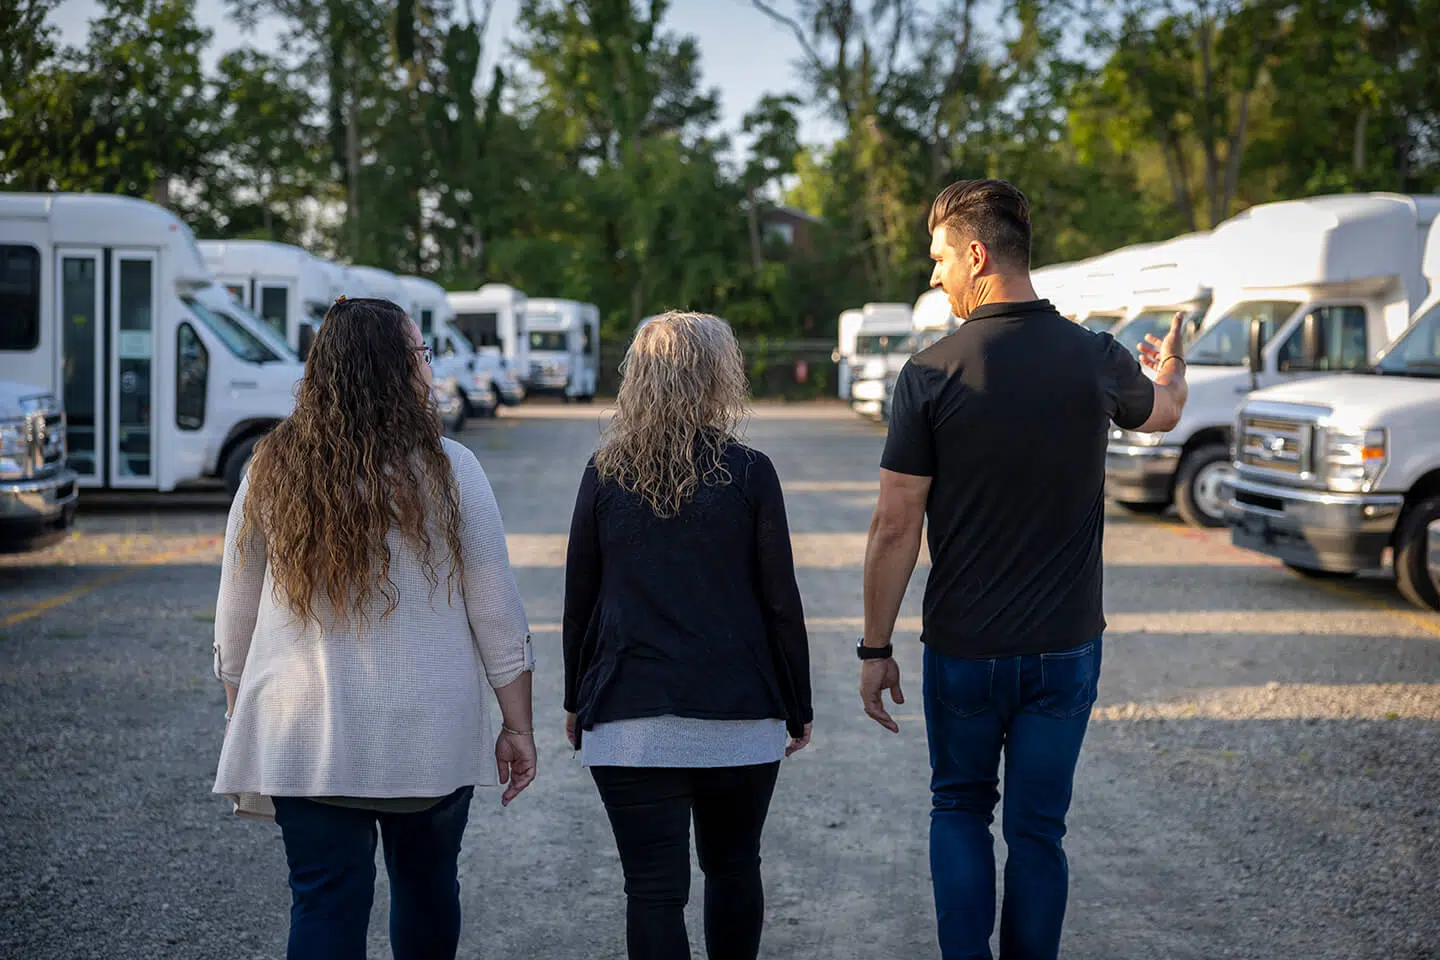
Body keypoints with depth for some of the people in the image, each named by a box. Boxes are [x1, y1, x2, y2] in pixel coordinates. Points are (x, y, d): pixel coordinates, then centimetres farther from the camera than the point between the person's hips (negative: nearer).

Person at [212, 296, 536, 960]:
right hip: (431, 735, -1)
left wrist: (241, 718, 19)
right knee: (427, 889, 17)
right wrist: (517, 727, 4)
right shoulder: (447, 471, -6)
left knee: (325, 905, 4)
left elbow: (234, 616, 6)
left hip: (304, 733, 1)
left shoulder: (272, 470, 0)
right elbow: (496, 613, -4)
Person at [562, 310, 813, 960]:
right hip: (740, 712, 0)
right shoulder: (748, 473, -4)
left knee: (654, 888, 1)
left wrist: (576, 700, 16)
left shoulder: (605, 474, 0)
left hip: (630, 717, 0)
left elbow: (579, 598, 5)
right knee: (733, 868, 19)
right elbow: (781, 602, -2)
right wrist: (799, 706, 8)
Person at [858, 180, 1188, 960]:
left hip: (963, 648, -2)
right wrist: (1170, 366, 45)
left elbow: (896, 527, -12)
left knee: (959, 810, 18)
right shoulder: (1098, 360, -5)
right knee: (1037, 829, 12)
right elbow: (1162, 412, 20)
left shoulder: (930, 374, -13)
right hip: (1065, 646, 2)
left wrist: (876, 648, -1)